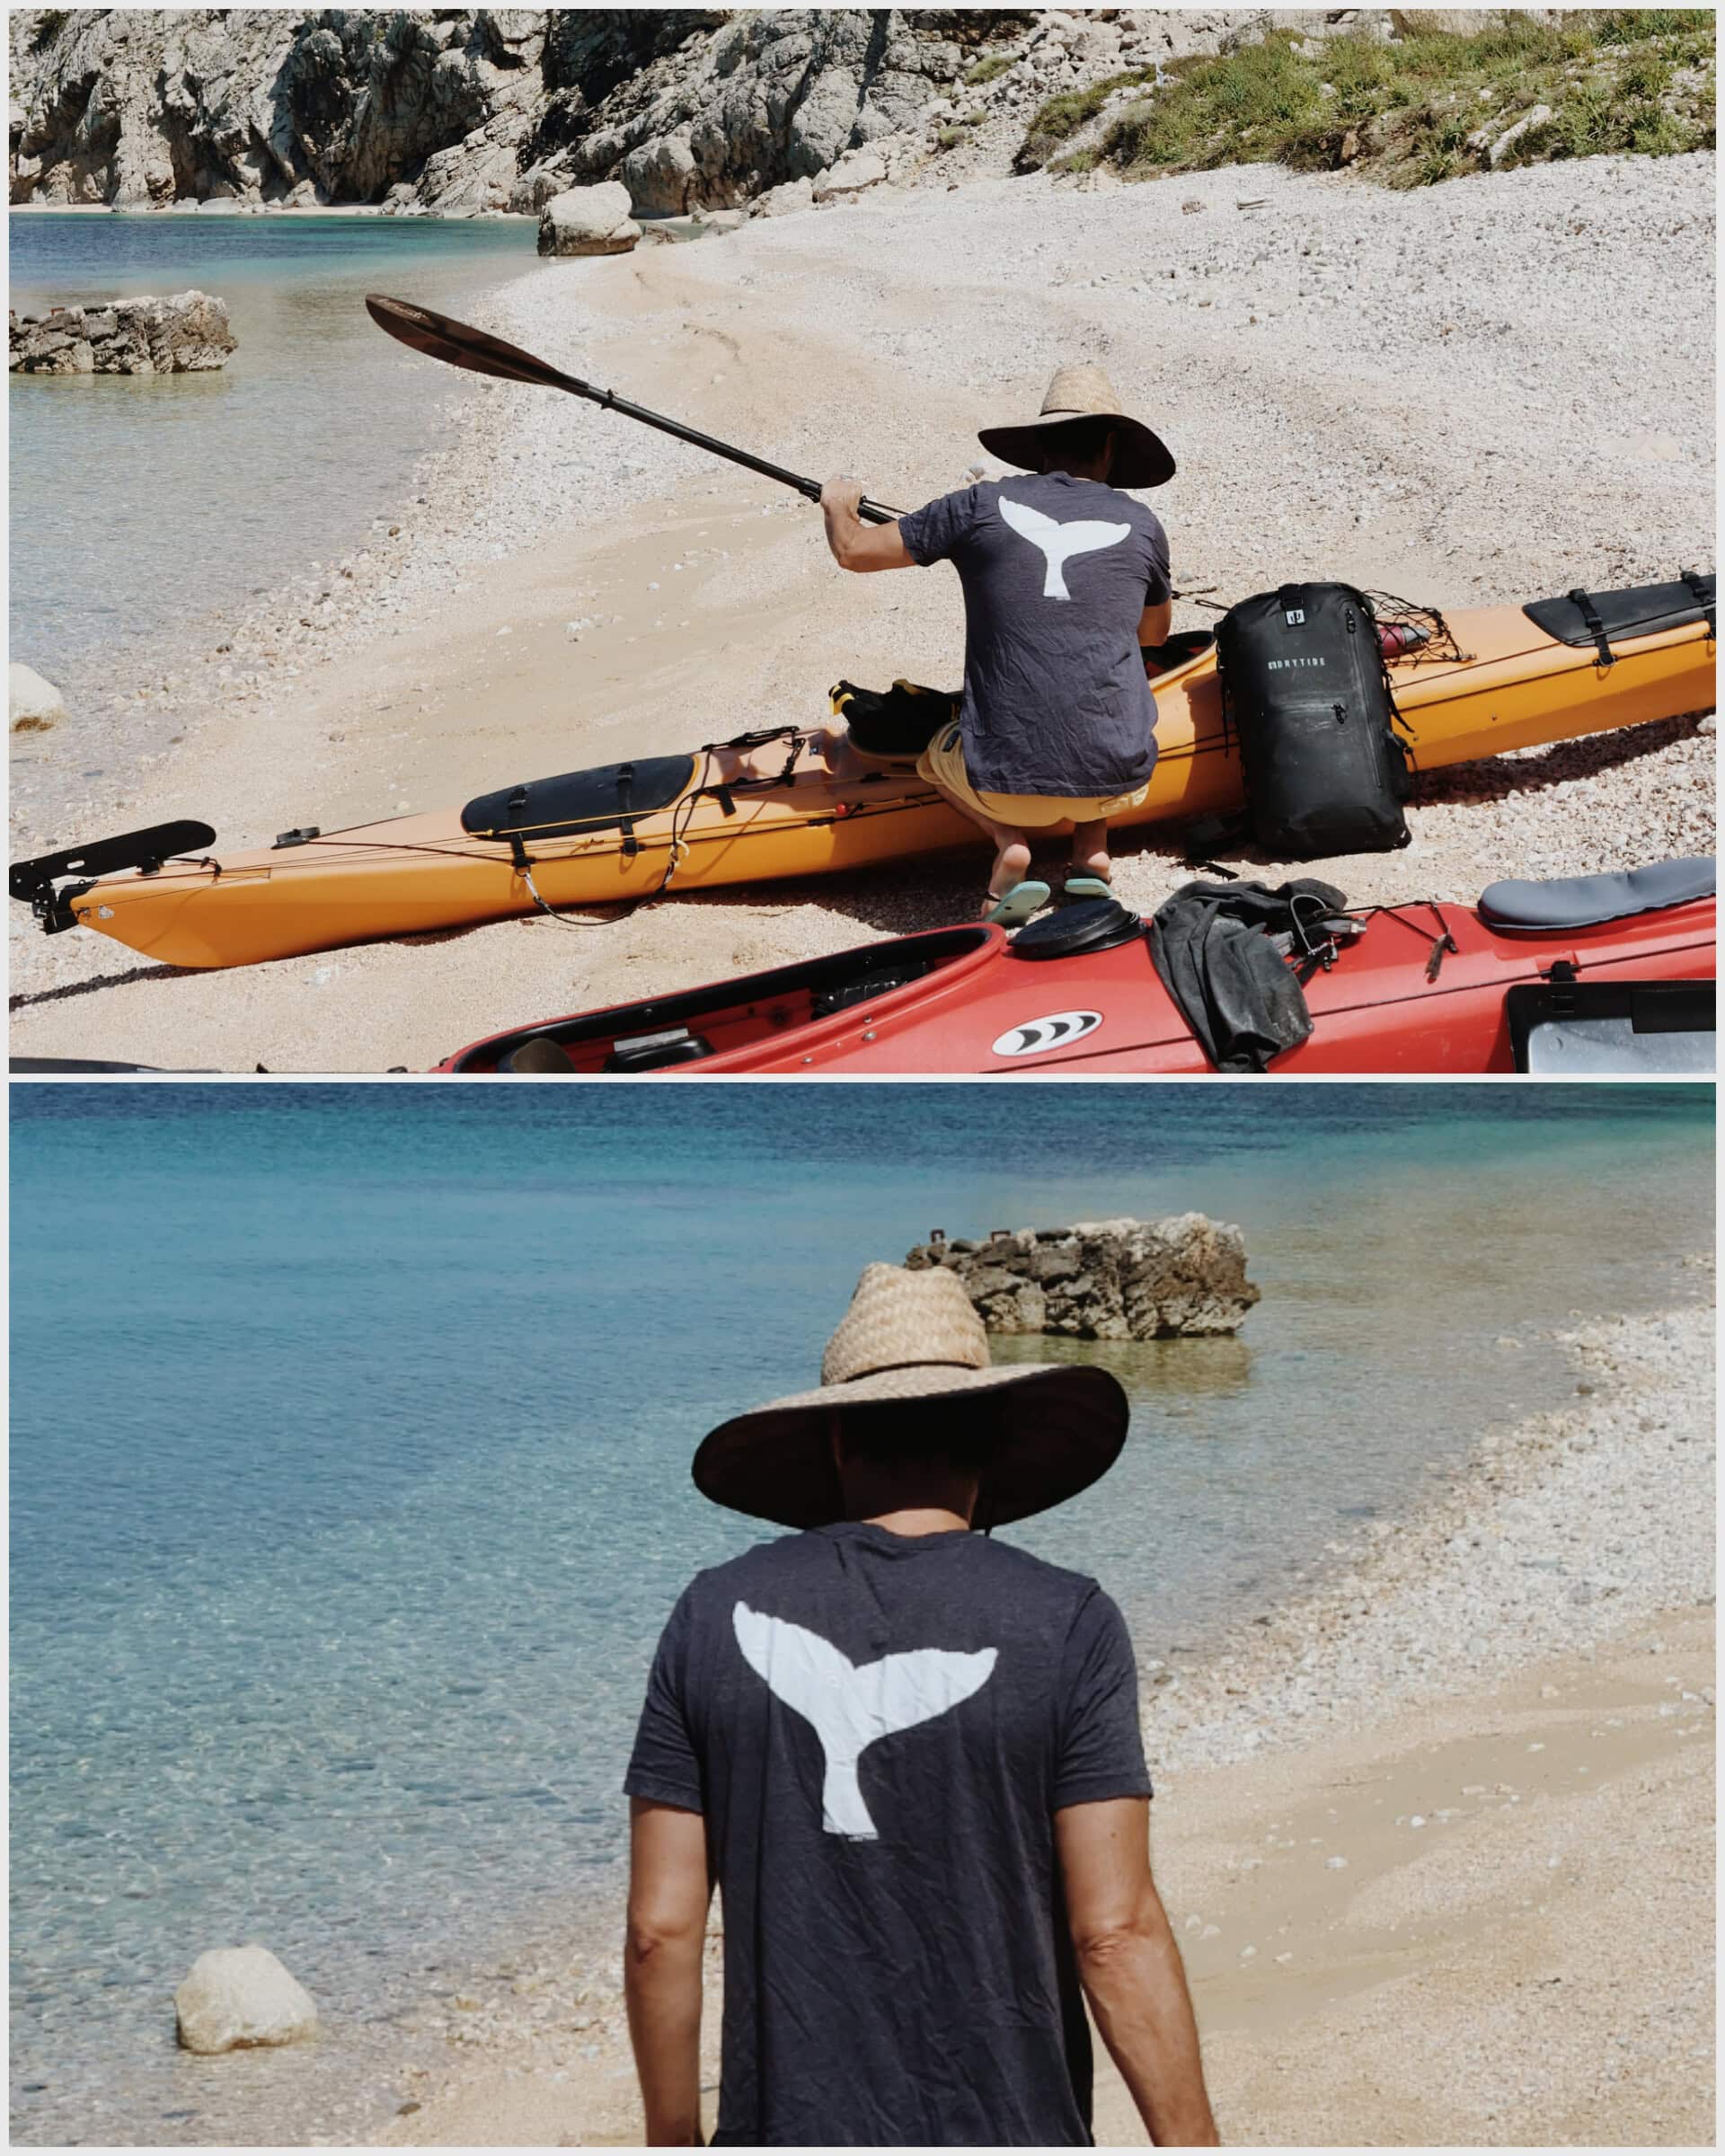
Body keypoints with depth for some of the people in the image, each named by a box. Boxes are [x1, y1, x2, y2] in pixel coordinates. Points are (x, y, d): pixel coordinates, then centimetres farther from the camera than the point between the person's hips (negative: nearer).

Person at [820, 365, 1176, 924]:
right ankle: (1092, 848, 16)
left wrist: (839, 504, 31)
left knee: (938, 757, 33)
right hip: (1117, 782, 2)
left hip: (1008, 782, -2)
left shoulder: (982, 506, 0)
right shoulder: (1140, 525, 5)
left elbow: (853, 551, 9)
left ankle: (1009, 842, 4)